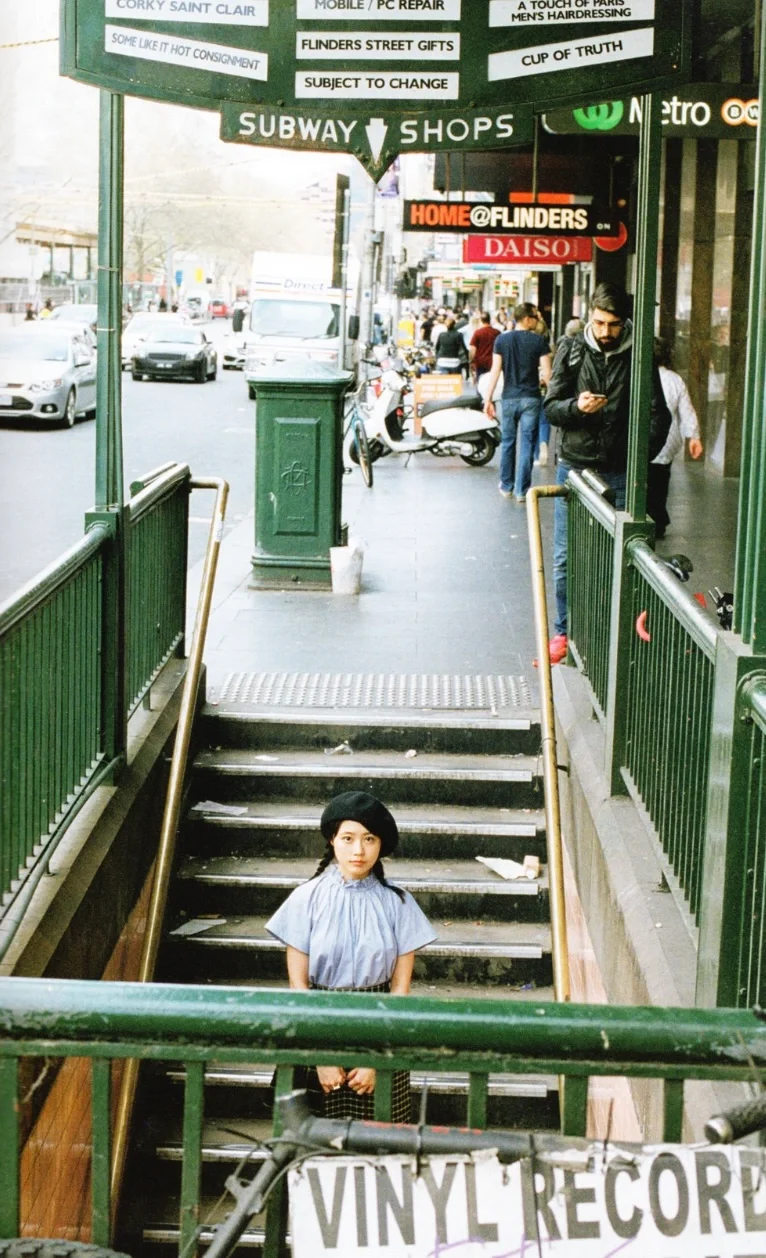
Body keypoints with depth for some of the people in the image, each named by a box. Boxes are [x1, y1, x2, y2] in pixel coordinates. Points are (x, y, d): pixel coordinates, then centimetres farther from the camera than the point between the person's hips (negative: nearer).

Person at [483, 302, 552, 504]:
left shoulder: (501, 340, 0)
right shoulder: (539, 341, -5)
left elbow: (495, 371, -2)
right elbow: (546, 373, -7)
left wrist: (488, 399, 2)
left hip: (509, 398, 2)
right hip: (531, 399, -2)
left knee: (507, 442, 14)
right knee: (527, 444, 3)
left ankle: (507, 486, 23)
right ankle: (522, 490, 3)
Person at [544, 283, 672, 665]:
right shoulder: (572, 351, 1)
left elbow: (658, 414, 1)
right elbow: (550, 407, 2)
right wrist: (576, 407, -20)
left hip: (620, 472, -1)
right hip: (574, 466, 1)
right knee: (566, 558, 6)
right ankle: (564, 633, 18)